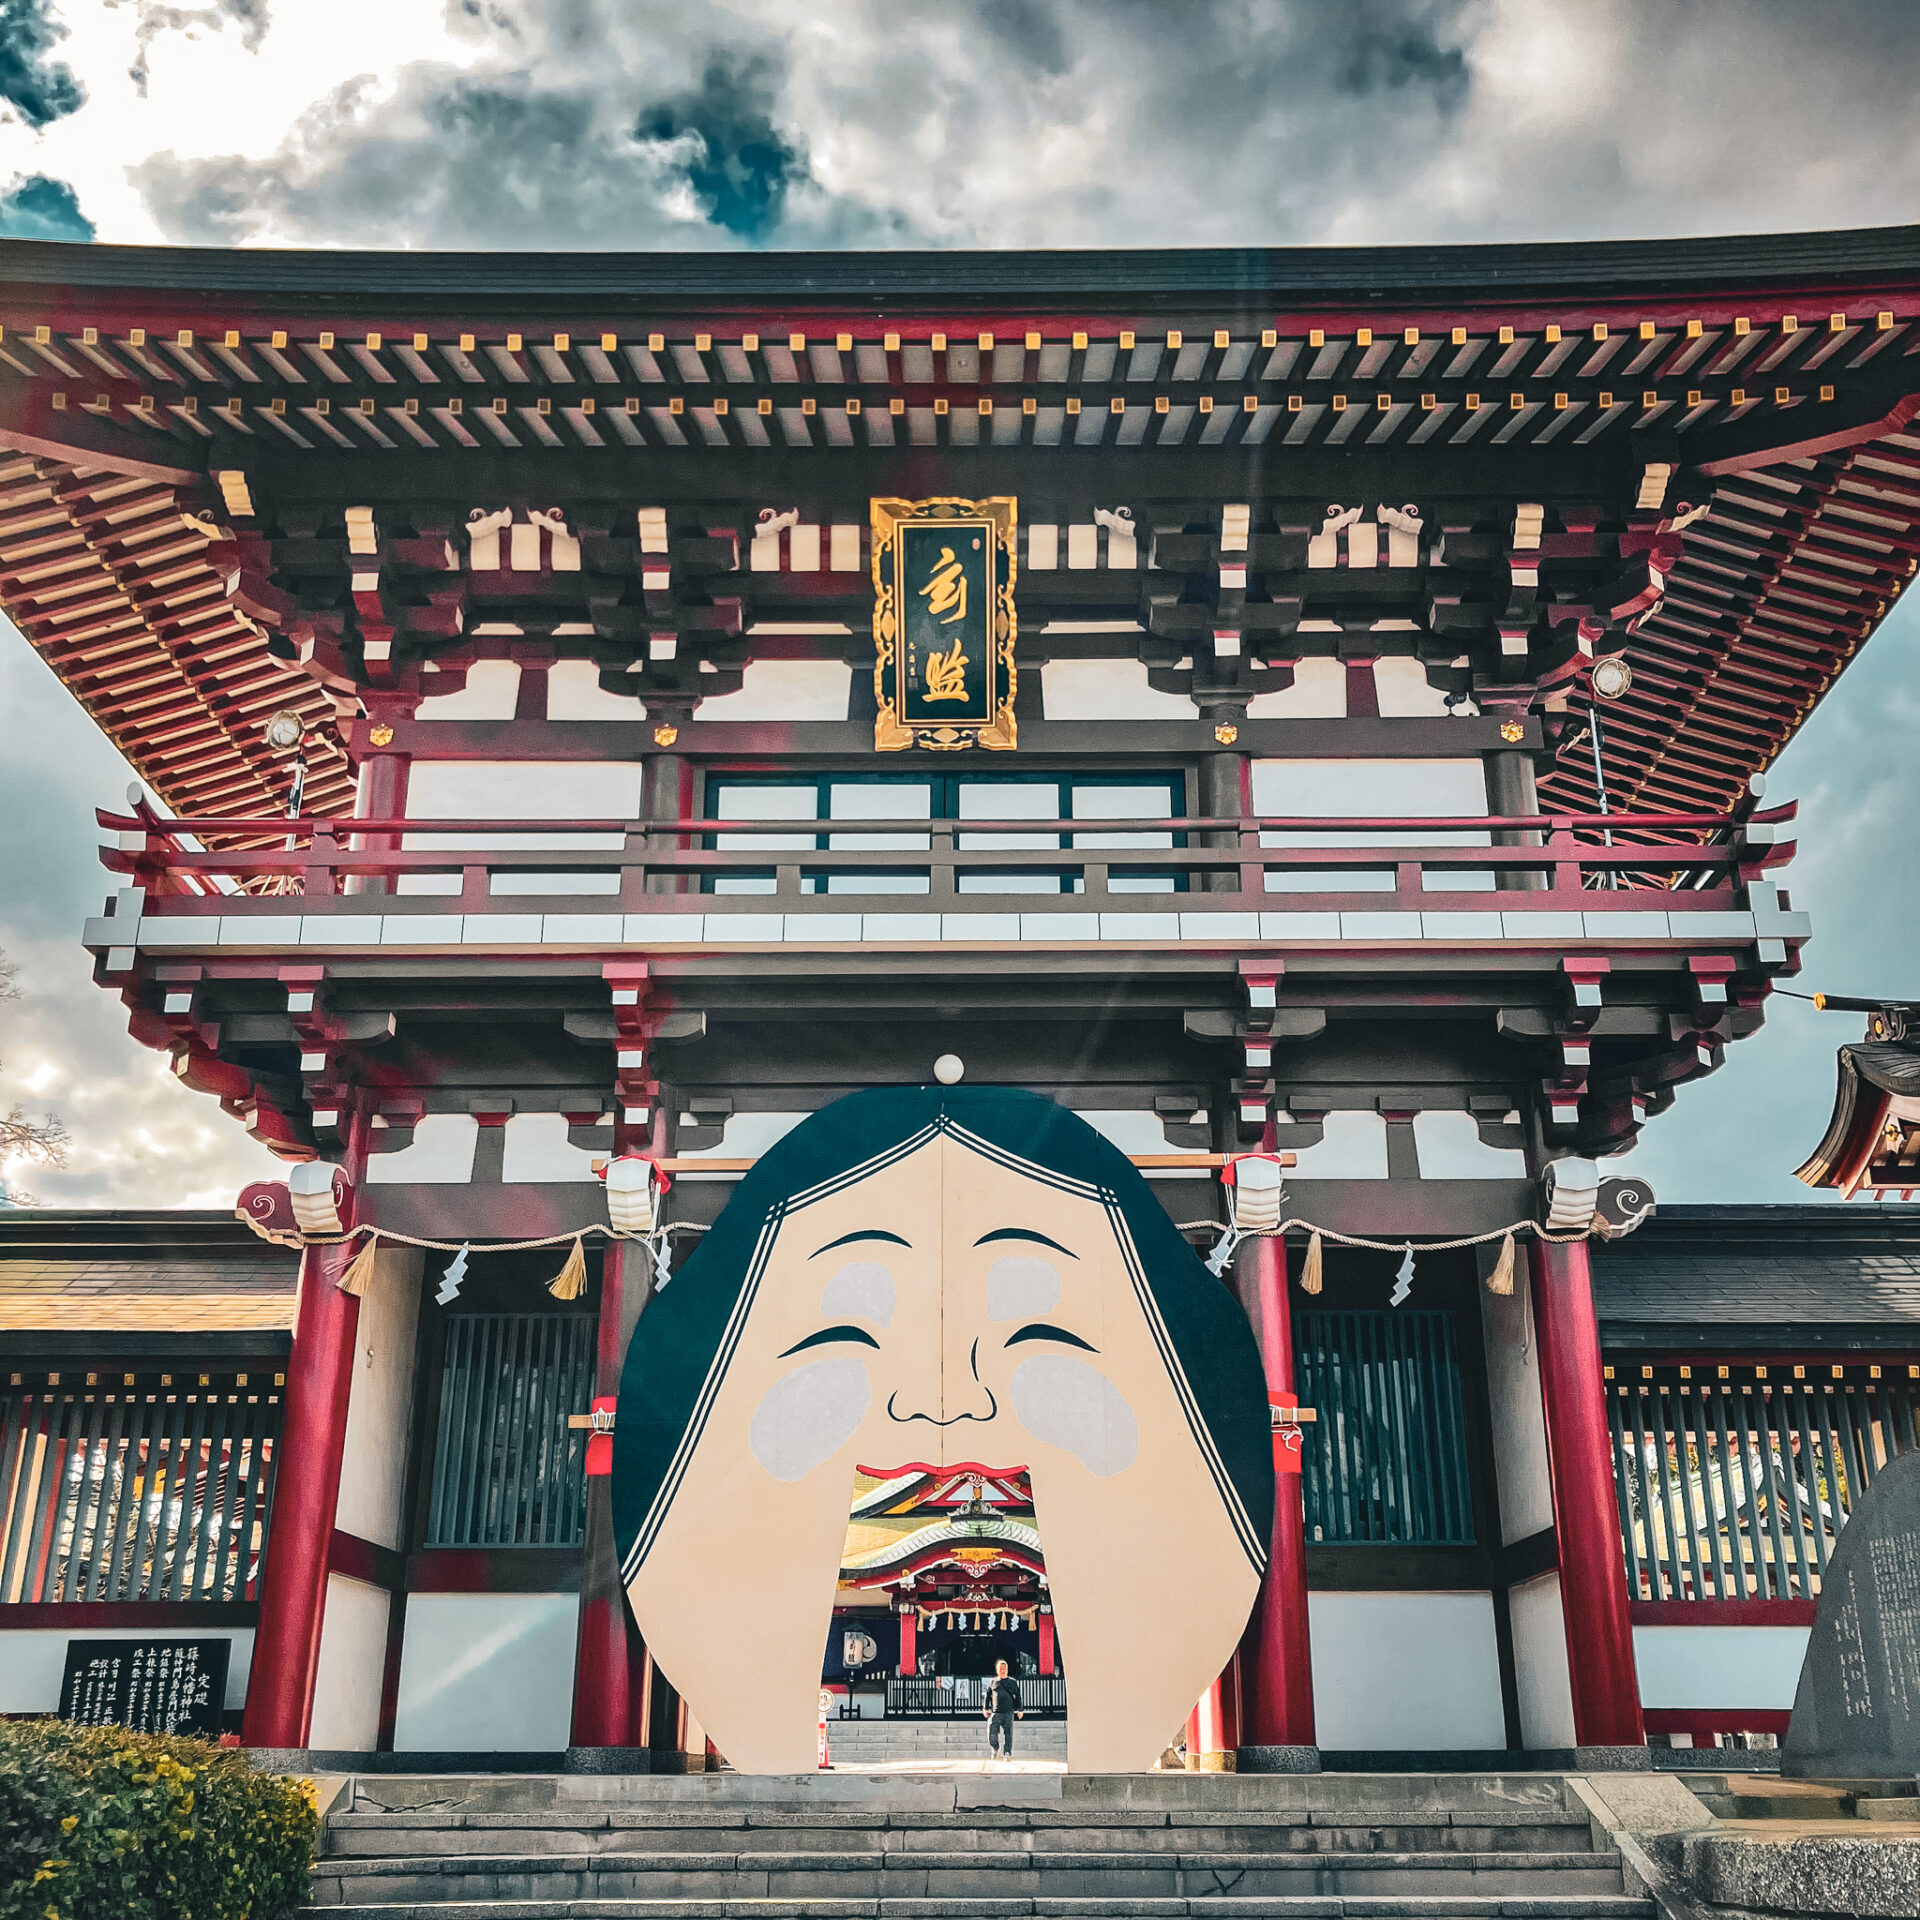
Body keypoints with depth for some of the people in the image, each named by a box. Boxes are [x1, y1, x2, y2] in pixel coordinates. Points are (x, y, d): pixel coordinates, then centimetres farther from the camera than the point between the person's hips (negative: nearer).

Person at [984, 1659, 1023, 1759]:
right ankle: (995, 1749, 17)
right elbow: (987, 1696, 15)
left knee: (1008, 1734, -4)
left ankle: (1007, 1754, 1)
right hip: (995, 1713, 0)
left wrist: (1020, 1710, 5)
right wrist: (986, 1709, 8)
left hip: (1008, 1712, 0)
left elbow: (1018, 1697, 12)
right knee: (992, 1732, -8)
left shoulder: (1013, 1682, 11)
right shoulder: (992, 1682, 12)